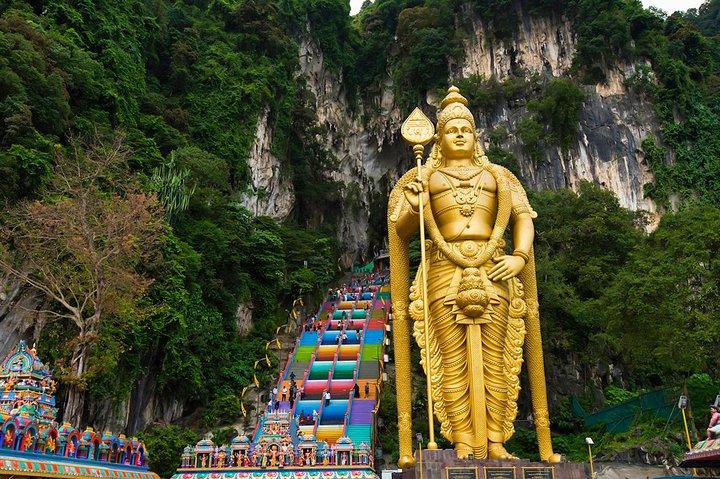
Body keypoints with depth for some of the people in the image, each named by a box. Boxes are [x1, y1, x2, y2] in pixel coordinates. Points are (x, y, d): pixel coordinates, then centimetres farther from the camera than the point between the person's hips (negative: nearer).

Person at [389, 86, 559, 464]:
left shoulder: (497, 176, 21)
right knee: (454, 362, -6)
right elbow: (401, 230, 9)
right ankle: (465, 445, -2)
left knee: (494, 360, -2)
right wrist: (412, 207, -13)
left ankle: (495, 444, 2)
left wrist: (520, 257, -6)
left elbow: (523, 217, 11)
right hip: (445, 274, -1)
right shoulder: (424, 178, 16)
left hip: (493, 274, 2)